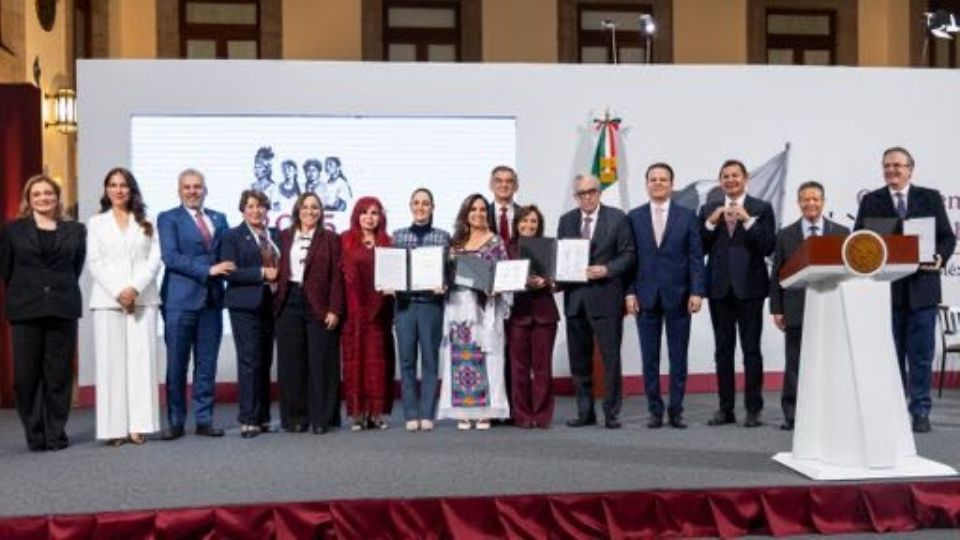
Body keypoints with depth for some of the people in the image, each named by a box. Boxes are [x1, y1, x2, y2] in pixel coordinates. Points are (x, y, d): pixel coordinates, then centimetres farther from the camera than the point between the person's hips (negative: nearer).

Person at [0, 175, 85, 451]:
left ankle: (56, 434, 11)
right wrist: (23, 293, 9)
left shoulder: (75, 230, 10)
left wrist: (62, 290, 5)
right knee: (27, 375, 0)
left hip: (63, 311, 0)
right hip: (25, 312, 0)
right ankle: (35, 436, 10)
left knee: (59, 375, 2)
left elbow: (77, 267, 11)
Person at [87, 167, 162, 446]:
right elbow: (95, 263, 3)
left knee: (142, 360, -3)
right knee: (111, 362, -4)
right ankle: (115, 427, -3)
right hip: (107, 300, 0)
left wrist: (135, 288, -11)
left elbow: (154, 259, 3)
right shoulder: (96, 223, 13)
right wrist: (118, 292, -9)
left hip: (143, 298, 1)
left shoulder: (146, 223, 13)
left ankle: (138, 425, -2)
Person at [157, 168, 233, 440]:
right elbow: (170, 256, -10)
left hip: (212, 299, 4)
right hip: (180, 300, -4)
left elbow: (227, 256, 15)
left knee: (207, 364, 6)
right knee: (176, 364, 1)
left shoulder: (219, 219, 17)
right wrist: (207, 270, -15)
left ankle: (204, 420, 13)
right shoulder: (168, 218, 3)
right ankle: (175, 422, 9)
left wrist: (224, 270, -6)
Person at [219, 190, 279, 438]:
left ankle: (263, 417, 13)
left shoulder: (274, 236, 16)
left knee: (265, 362, 7)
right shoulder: (233, 236, 1)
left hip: (270, 304, 5)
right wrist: (262, 273, -14)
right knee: (249, 361, -8)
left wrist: (278, 275, 2)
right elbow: (230, 272, -9)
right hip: (246, 306, -5)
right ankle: (248, 420, -3)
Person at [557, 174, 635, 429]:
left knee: (610, 358, -2)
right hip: (575, 298, 4)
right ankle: (585, 412, 19)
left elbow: (628, 255, -3)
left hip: (605, 297, -4)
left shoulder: (617, 219, 0)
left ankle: (611, 413, 7)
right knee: (579, 360, 9)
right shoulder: (566, 220, 13)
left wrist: (606, 269, -17)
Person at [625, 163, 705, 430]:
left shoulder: (687, 216, 4)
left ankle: (676, 410, 13)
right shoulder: (634, 217, 6)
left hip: (678, 295, -1)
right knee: (649, 357, 4)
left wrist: (696, 292, -7)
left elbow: (696, 257, 1)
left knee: (678, 356, 4)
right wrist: (629, 292, -4)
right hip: (645, 296, 1)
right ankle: (655, 410, 12)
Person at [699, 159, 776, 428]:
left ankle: (753, 409, 7)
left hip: (749, 287, -3)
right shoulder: (709, 210, 10)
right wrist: (711, 223, -9)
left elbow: (768, 247, -8)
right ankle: (726, 409, 13)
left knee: (751, 350, 0)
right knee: (723, 350, 7)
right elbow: (700, 248, 4)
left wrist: (748, 220, -16)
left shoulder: (761, 209, 3)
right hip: (719, 287, 3)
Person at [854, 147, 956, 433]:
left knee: (921, 354, 2)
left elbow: (947, 237, 5)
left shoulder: (930, 198, 7)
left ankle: (920, 411, 10)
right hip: (885, 288, 0)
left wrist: (940, 258, -14)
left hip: (922, 288, 0)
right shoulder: (871, 201, 7)